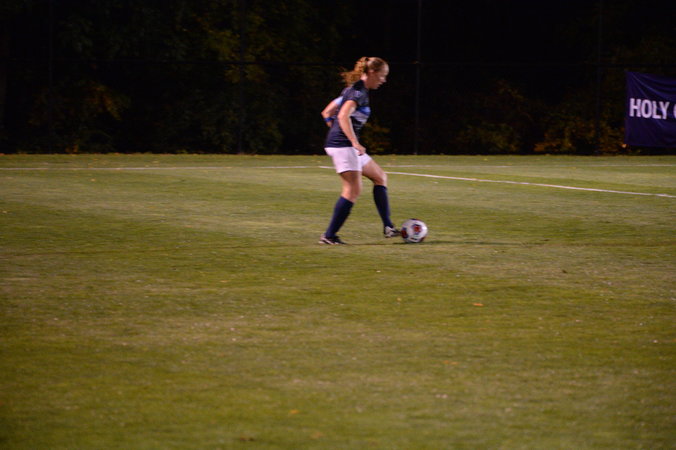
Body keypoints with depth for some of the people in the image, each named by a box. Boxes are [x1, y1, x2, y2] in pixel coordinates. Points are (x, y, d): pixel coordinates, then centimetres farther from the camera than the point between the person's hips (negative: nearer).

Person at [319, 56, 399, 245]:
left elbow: (327, 113, 22)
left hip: (346, 146, 11)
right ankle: (329, 235, -8)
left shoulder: (352, 90, 18)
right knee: (353, 190, -11)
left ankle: (388, 227, 13)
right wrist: (355, 142, -30)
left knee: (380, 177, 15)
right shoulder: (359, 91, -13)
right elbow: (343, 116, -28)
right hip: (343, 145, -11)